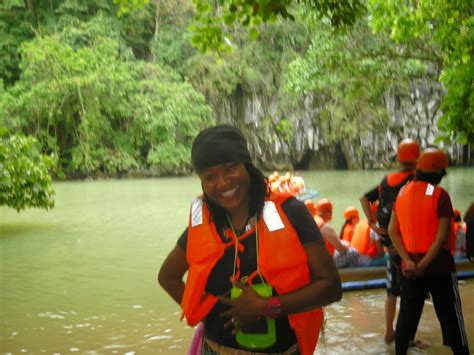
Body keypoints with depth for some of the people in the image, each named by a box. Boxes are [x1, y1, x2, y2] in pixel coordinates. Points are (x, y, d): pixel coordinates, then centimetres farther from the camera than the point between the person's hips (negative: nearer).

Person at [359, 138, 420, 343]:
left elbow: (364, 198, 6)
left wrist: (372, 223, 3)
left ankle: (389, 333, 25)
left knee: (392, 291, 17)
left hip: (390, 245, 6)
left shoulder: (386, 181, 7)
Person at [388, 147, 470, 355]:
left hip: (410, 265, 5)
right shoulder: (439, 195, -11)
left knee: (407, 315, 13)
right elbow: (442, 236, -18)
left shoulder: (403, 193, 5)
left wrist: (408, 260, -7)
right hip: (438, 265, -5)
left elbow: (393, 230, 1)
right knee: (450, 317, 4)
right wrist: (425, 264, -15)